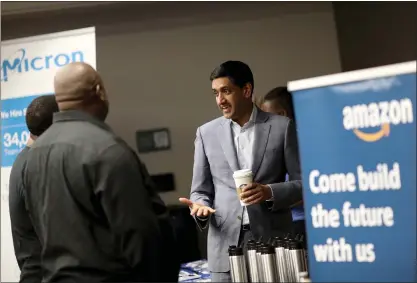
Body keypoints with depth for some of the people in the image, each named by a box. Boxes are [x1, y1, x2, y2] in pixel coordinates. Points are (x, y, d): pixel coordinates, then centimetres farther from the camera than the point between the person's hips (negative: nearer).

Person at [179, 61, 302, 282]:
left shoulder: (281, 127, 3)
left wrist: (270, 192, -14)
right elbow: (201, 190, 10)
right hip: (226, 247, 1)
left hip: (272, 241, -1)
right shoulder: (207, 133, 9)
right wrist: (200, 206, -11)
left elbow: (303, 182, 3)